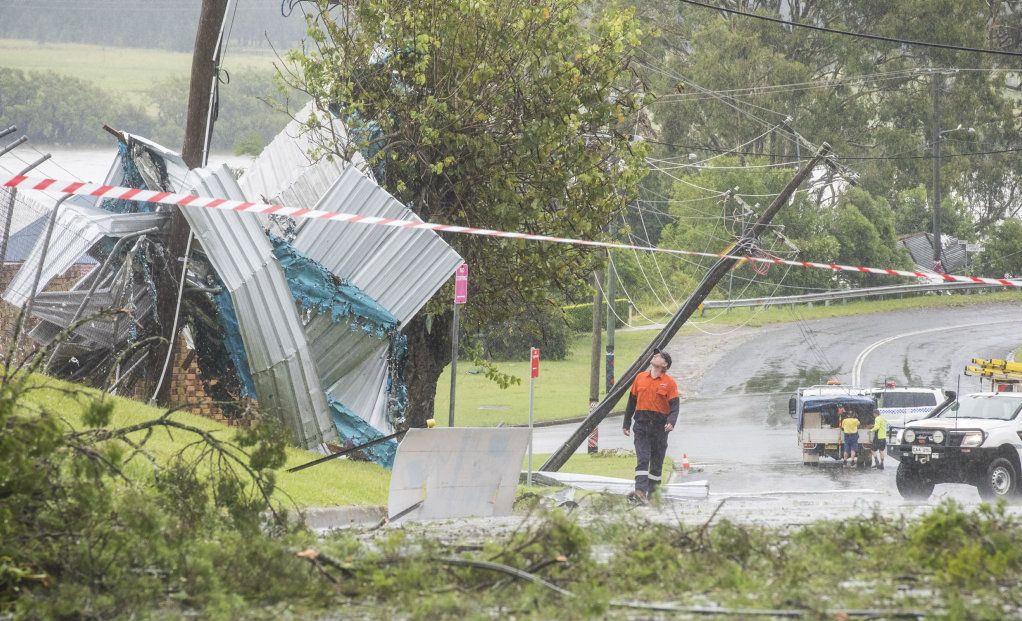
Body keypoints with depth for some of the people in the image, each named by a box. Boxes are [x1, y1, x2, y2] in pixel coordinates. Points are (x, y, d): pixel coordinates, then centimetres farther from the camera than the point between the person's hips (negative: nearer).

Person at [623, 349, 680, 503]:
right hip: (641, 425, 1)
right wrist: (627, 424, 15)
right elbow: (632, 401, 15)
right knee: (642, 459, -13)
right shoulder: (640, 378, 8)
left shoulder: (669, 383, 0)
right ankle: (640, 491, -24)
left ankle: (653, 494, 15)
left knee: (657, 462, 7)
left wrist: (671, 422, -24)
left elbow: (674, 406, -5)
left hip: (660, 426, -1)